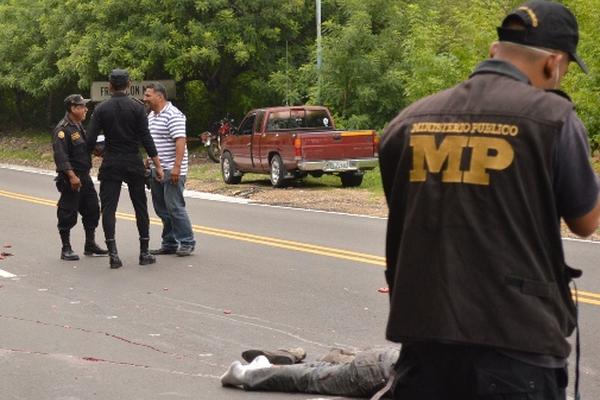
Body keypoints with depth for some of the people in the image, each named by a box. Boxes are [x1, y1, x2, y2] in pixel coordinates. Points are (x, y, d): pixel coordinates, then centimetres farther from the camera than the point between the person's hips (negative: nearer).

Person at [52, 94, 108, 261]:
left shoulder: (79, 126, 14)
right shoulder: (62, 129, -16)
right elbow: (61, 156, -23)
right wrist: (72, 176, -28)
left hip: (84, 177, 9)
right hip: (70, 179, -9)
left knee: (92, 210, 12)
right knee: (68, 214, -2)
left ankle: (90, 245, 23)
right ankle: (66, 249, 6)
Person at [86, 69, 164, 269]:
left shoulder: (101, 109, -2)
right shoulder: (137, 107, -4)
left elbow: (91, 140, -6)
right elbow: (146, 139, -8)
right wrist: (158, 166, -4)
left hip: (111, 164, 0)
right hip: (134, 164, 0)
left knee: (108, 208, 1)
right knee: (140, 207, 9)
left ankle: (113, 253, -11)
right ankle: (144, 253, 11)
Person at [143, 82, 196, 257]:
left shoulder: (173, 115, -13)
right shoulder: (151, 116, 16)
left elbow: (180, 141, -20)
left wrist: (176, 167, -26)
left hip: (171, 171, -9)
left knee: (174, 207, -9)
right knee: (162, 209, 10)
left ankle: (187, 242, -1)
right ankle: (169, 243, 16)